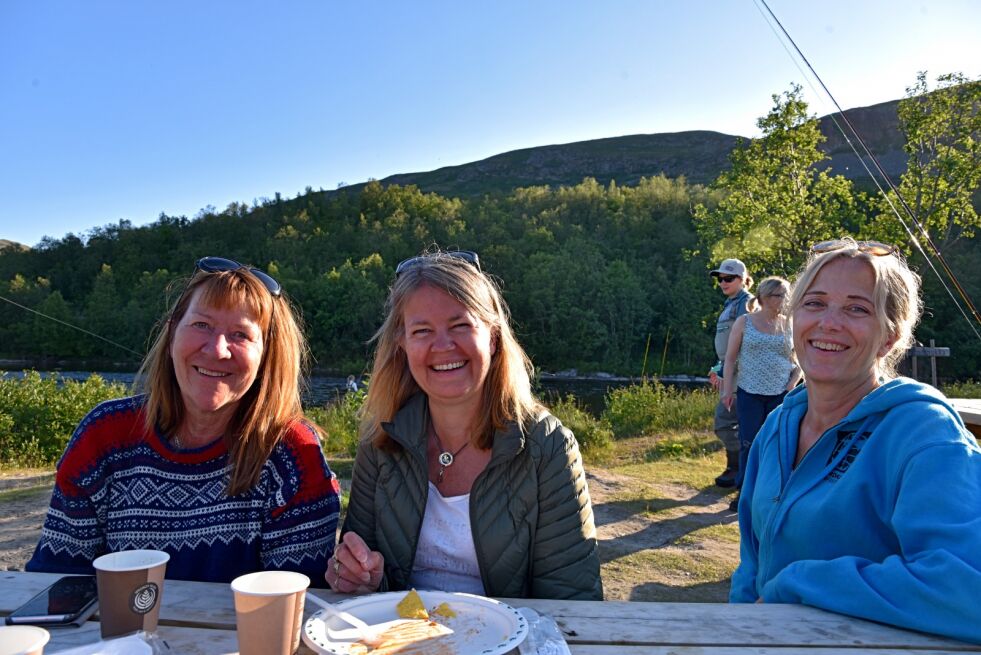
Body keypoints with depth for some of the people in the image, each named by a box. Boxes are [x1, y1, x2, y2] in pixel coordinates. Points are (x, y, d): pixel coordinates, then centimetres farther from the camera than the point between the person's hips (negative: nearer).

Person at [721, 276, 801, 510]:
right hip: (749, 393, -2)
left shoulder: (789, 324, 6)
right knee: (749, 444, 1)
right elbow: (730, 357, 2)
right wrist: (727, 389, -2)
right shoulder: (744, 322, 1)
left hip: (780, 394, 2)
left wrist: (794, 382, -2)